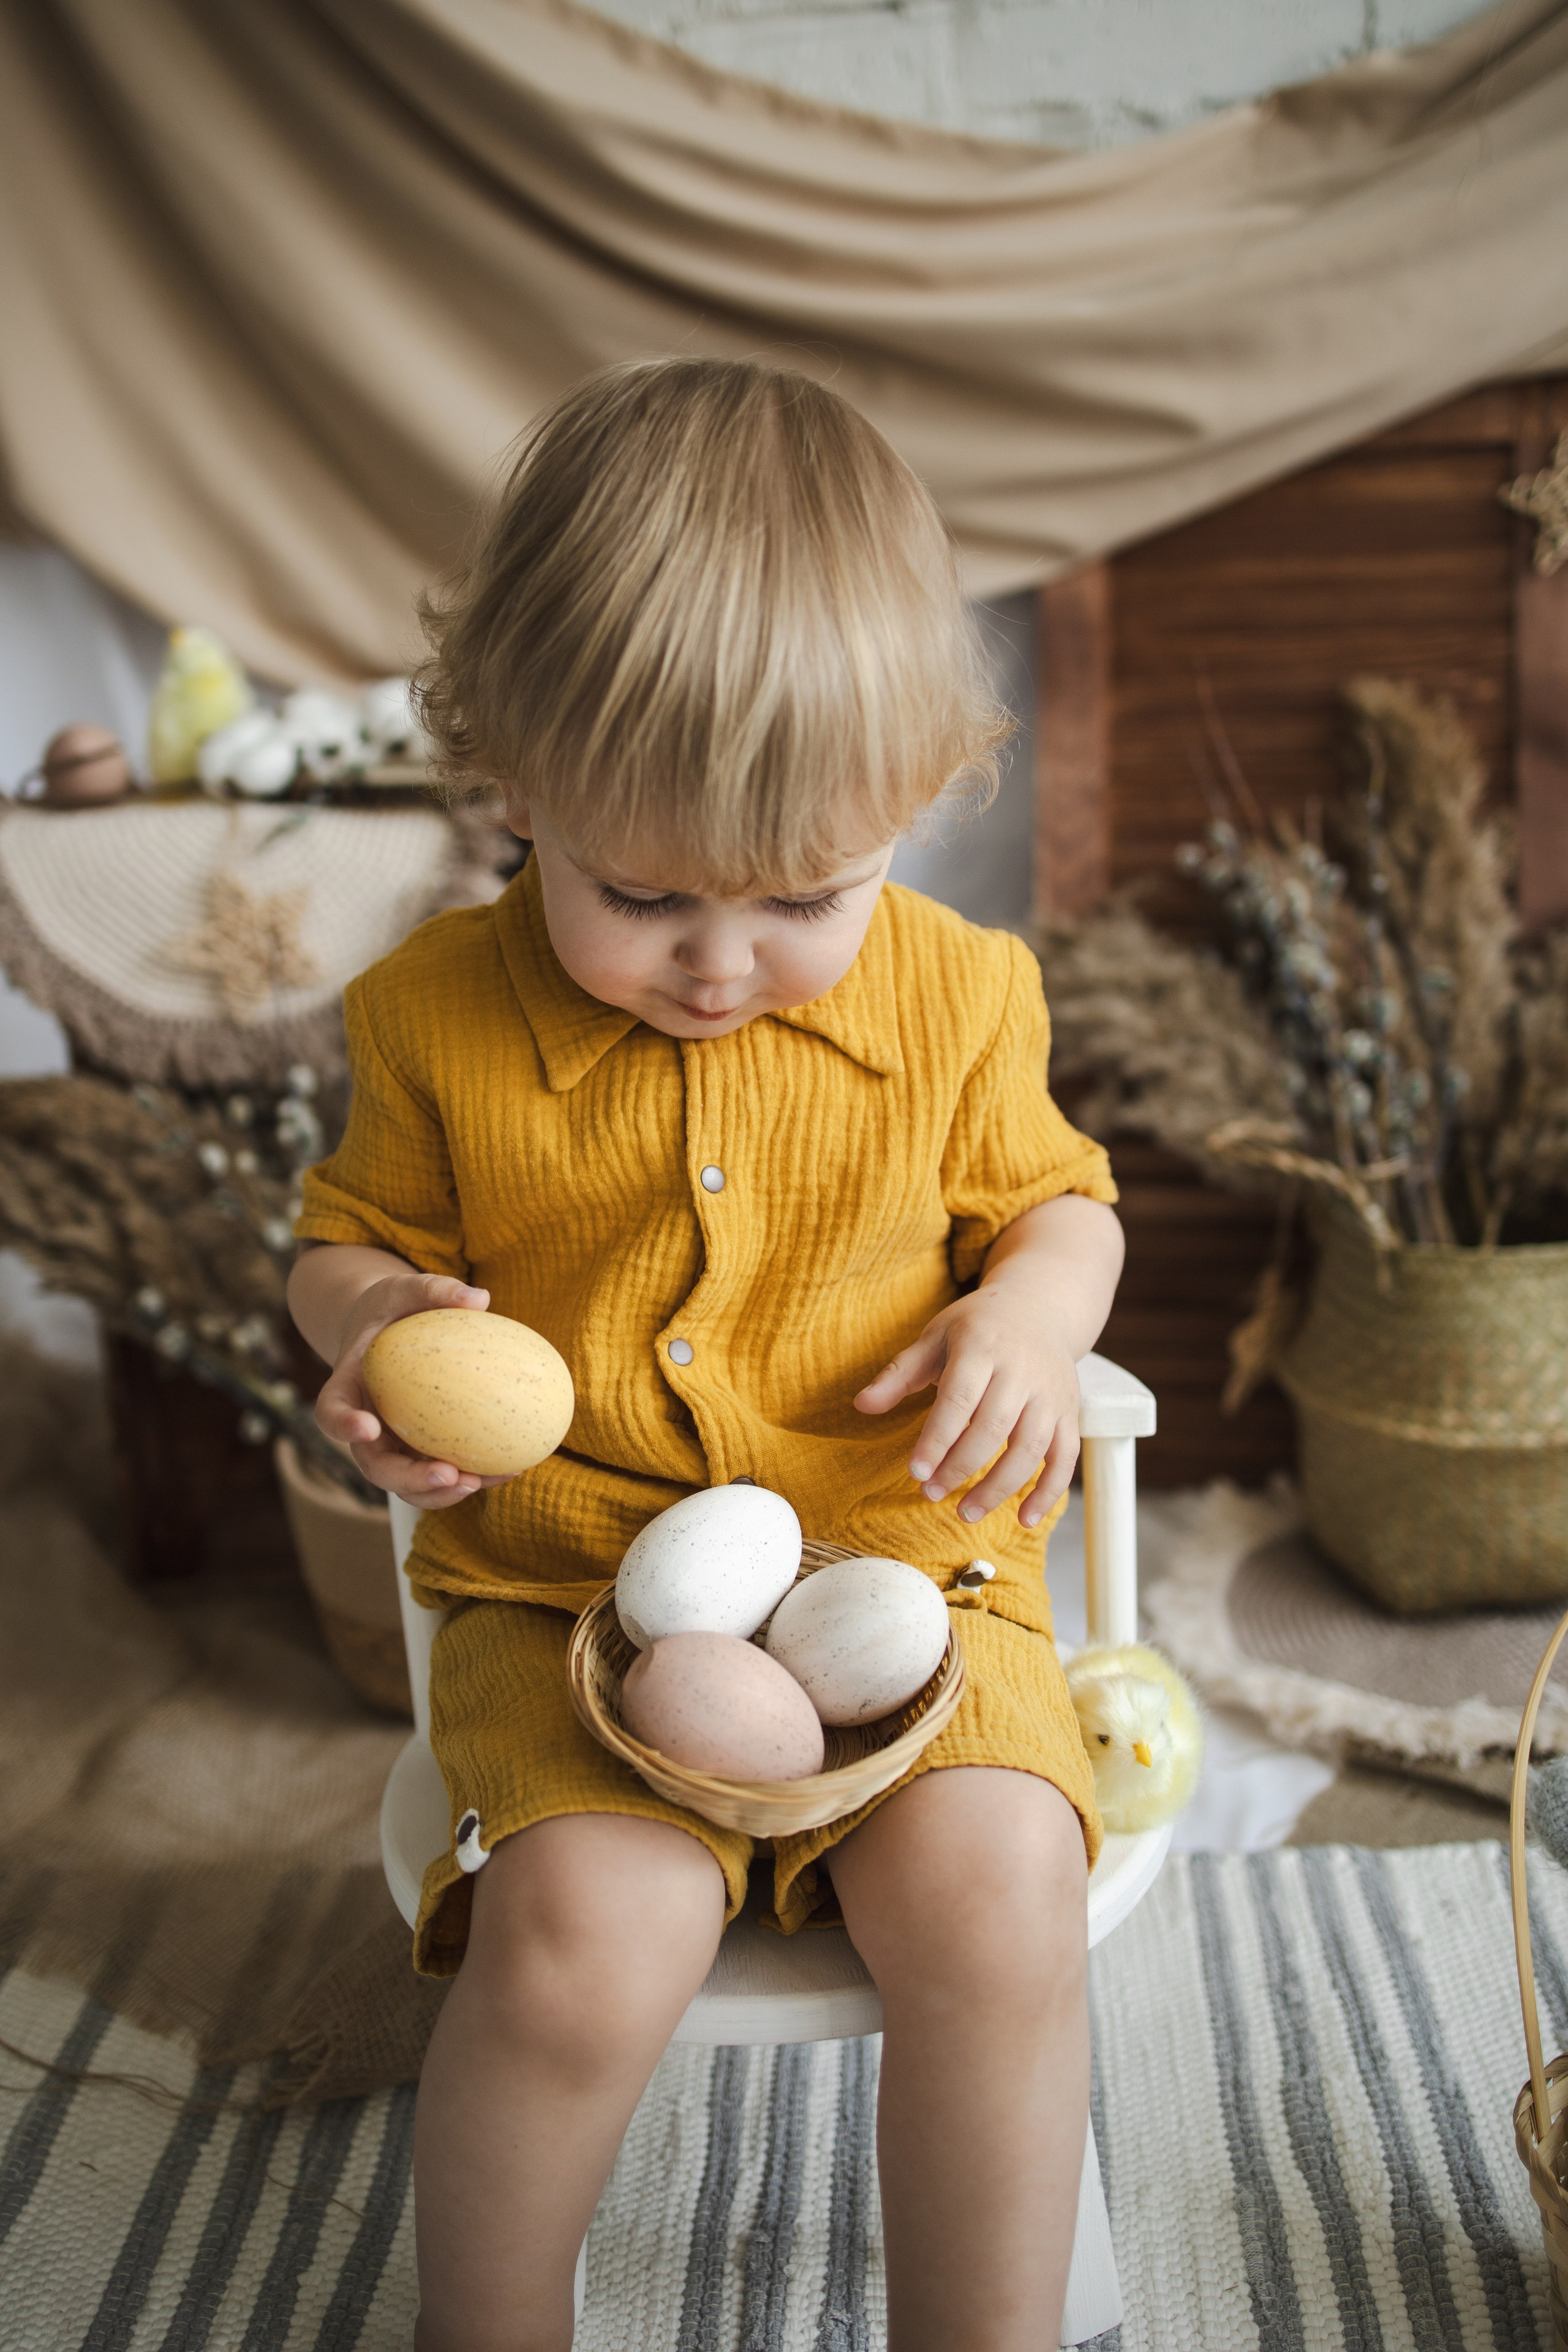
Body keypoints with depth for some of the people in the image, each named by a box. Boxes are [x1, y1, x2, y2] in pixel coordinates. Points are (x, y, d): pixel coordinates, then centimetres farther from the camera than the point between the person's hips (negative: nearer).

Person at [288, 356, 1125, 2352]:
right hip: (565, 1588, -1)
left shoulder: (957, 996, -3)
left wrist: (1037, 1307, -11)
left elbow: (1052, 1197, 12)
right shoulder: (437, 1014, -6)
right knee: (582, 1939, -25)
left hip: (905, 1563, 1)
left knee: (999, 1902, -22)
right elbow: (355, 1234, 9)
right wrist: (371, 1321, -15)